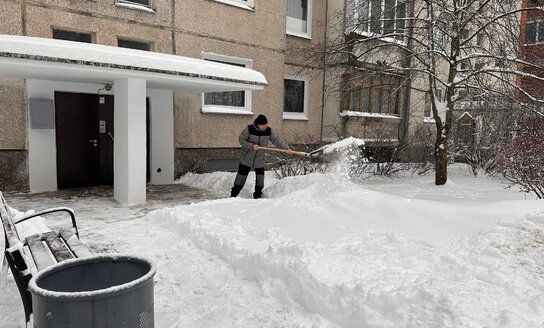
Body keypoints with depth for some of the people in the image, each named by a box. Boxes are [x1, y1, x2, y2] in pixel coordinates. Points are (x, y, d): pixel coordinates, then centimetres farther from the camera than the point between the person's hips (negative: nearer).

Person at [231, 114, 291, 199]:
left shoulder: (269, 131, -7)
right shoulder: (249, 129, -16)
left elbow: (277, 140, -4)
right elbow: (241, 140, -12)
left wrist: (286, 147, -16)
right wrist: (251, 146, -26)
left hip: (260, 161, 3)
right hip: (246, 159, -3)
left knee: (260, 180, 6)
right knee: (240, 178, 4)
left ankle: (257, 197, 23)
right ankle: (233, 196, 17)